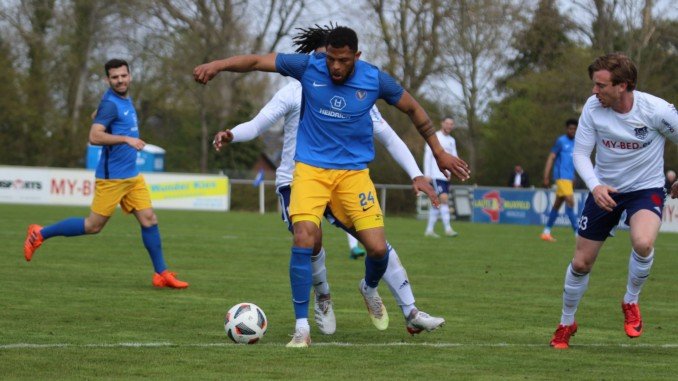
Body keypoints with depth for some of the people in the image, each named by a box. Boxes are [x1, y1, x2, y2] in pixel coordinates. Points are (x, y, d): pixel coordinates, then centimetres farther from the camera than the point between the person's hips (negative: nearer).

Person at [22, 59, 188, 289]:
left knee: (149, 219, 2)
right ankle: (40, 234, 12)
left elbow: (97, 115, 30)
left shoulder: (125, 100, 12)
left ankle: (161, 274, 6)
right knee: (93, 225, -1)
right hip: (112, 177, -8)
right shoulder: (110, 104, -16)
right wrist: (126, 139, -32)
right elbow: (94, 136, -27)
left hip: (132, 175, 9)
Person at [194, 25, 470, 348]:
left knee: (377, 248, -9)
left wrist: (439, 153, 13)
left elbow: (413, 109, 9)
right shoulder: (308, 67, -9)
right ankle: (302, 328, -13)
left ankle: (370, 288, 30)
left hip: (354, 172, 1)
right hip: (310, 168, -1)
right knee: (304, 239, -23)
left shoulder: (375, 80, -6)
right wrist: (217, 65, -25)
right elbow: (256, 61, -9)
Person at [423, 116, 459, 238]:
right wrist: (427, 174, -12)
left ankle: (429, 230, 13)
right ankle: (448, 229, -22)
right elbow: (427, 155, -6)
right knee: (444, 199, -18)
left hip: (446, 176, 7)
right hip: (436, 175, -7)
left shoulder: (452, 141, 18)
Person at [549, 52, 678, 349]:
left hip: (646, 189, -3)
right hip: (604, 189, 3)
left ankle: (631, 303, -4)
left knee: (643, 243, -33)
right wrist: (595, 186, -26)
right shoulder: (592, 107, -14)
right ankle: (566, 324, 32)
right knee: (581, 263, 6)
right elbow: (580, 152, -9)